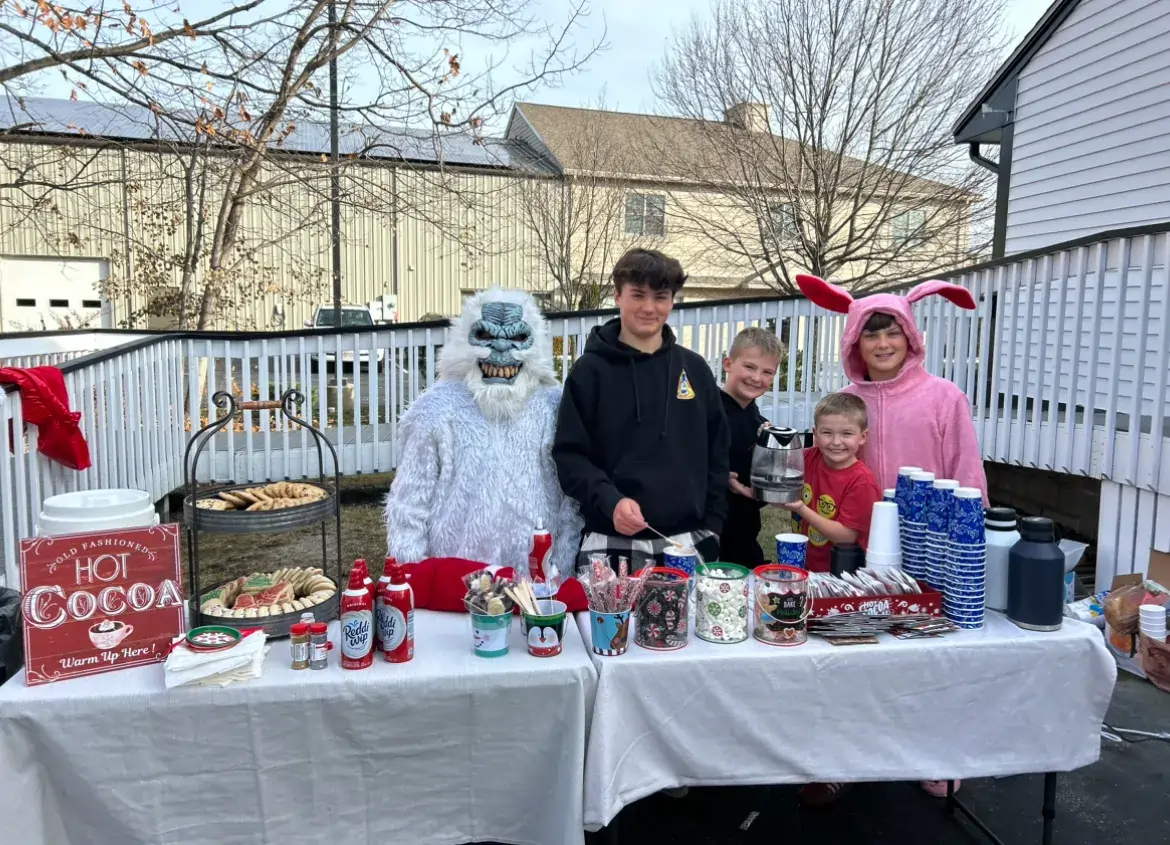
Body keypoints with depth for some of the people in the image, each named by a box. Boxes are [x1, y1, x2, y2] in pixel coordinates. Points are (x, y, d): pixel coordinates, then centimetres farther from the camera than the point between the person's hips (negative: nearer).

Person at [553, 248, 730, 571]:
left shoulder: (695, 370, 8)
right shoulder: (590, 371, -2)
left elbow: (716, 456, 12)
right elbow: (569, 454, -4)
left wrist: (711, 527, 6)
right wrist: (610, 502, -19)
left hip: (686, 543, 3)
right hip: (612, 545, -3)